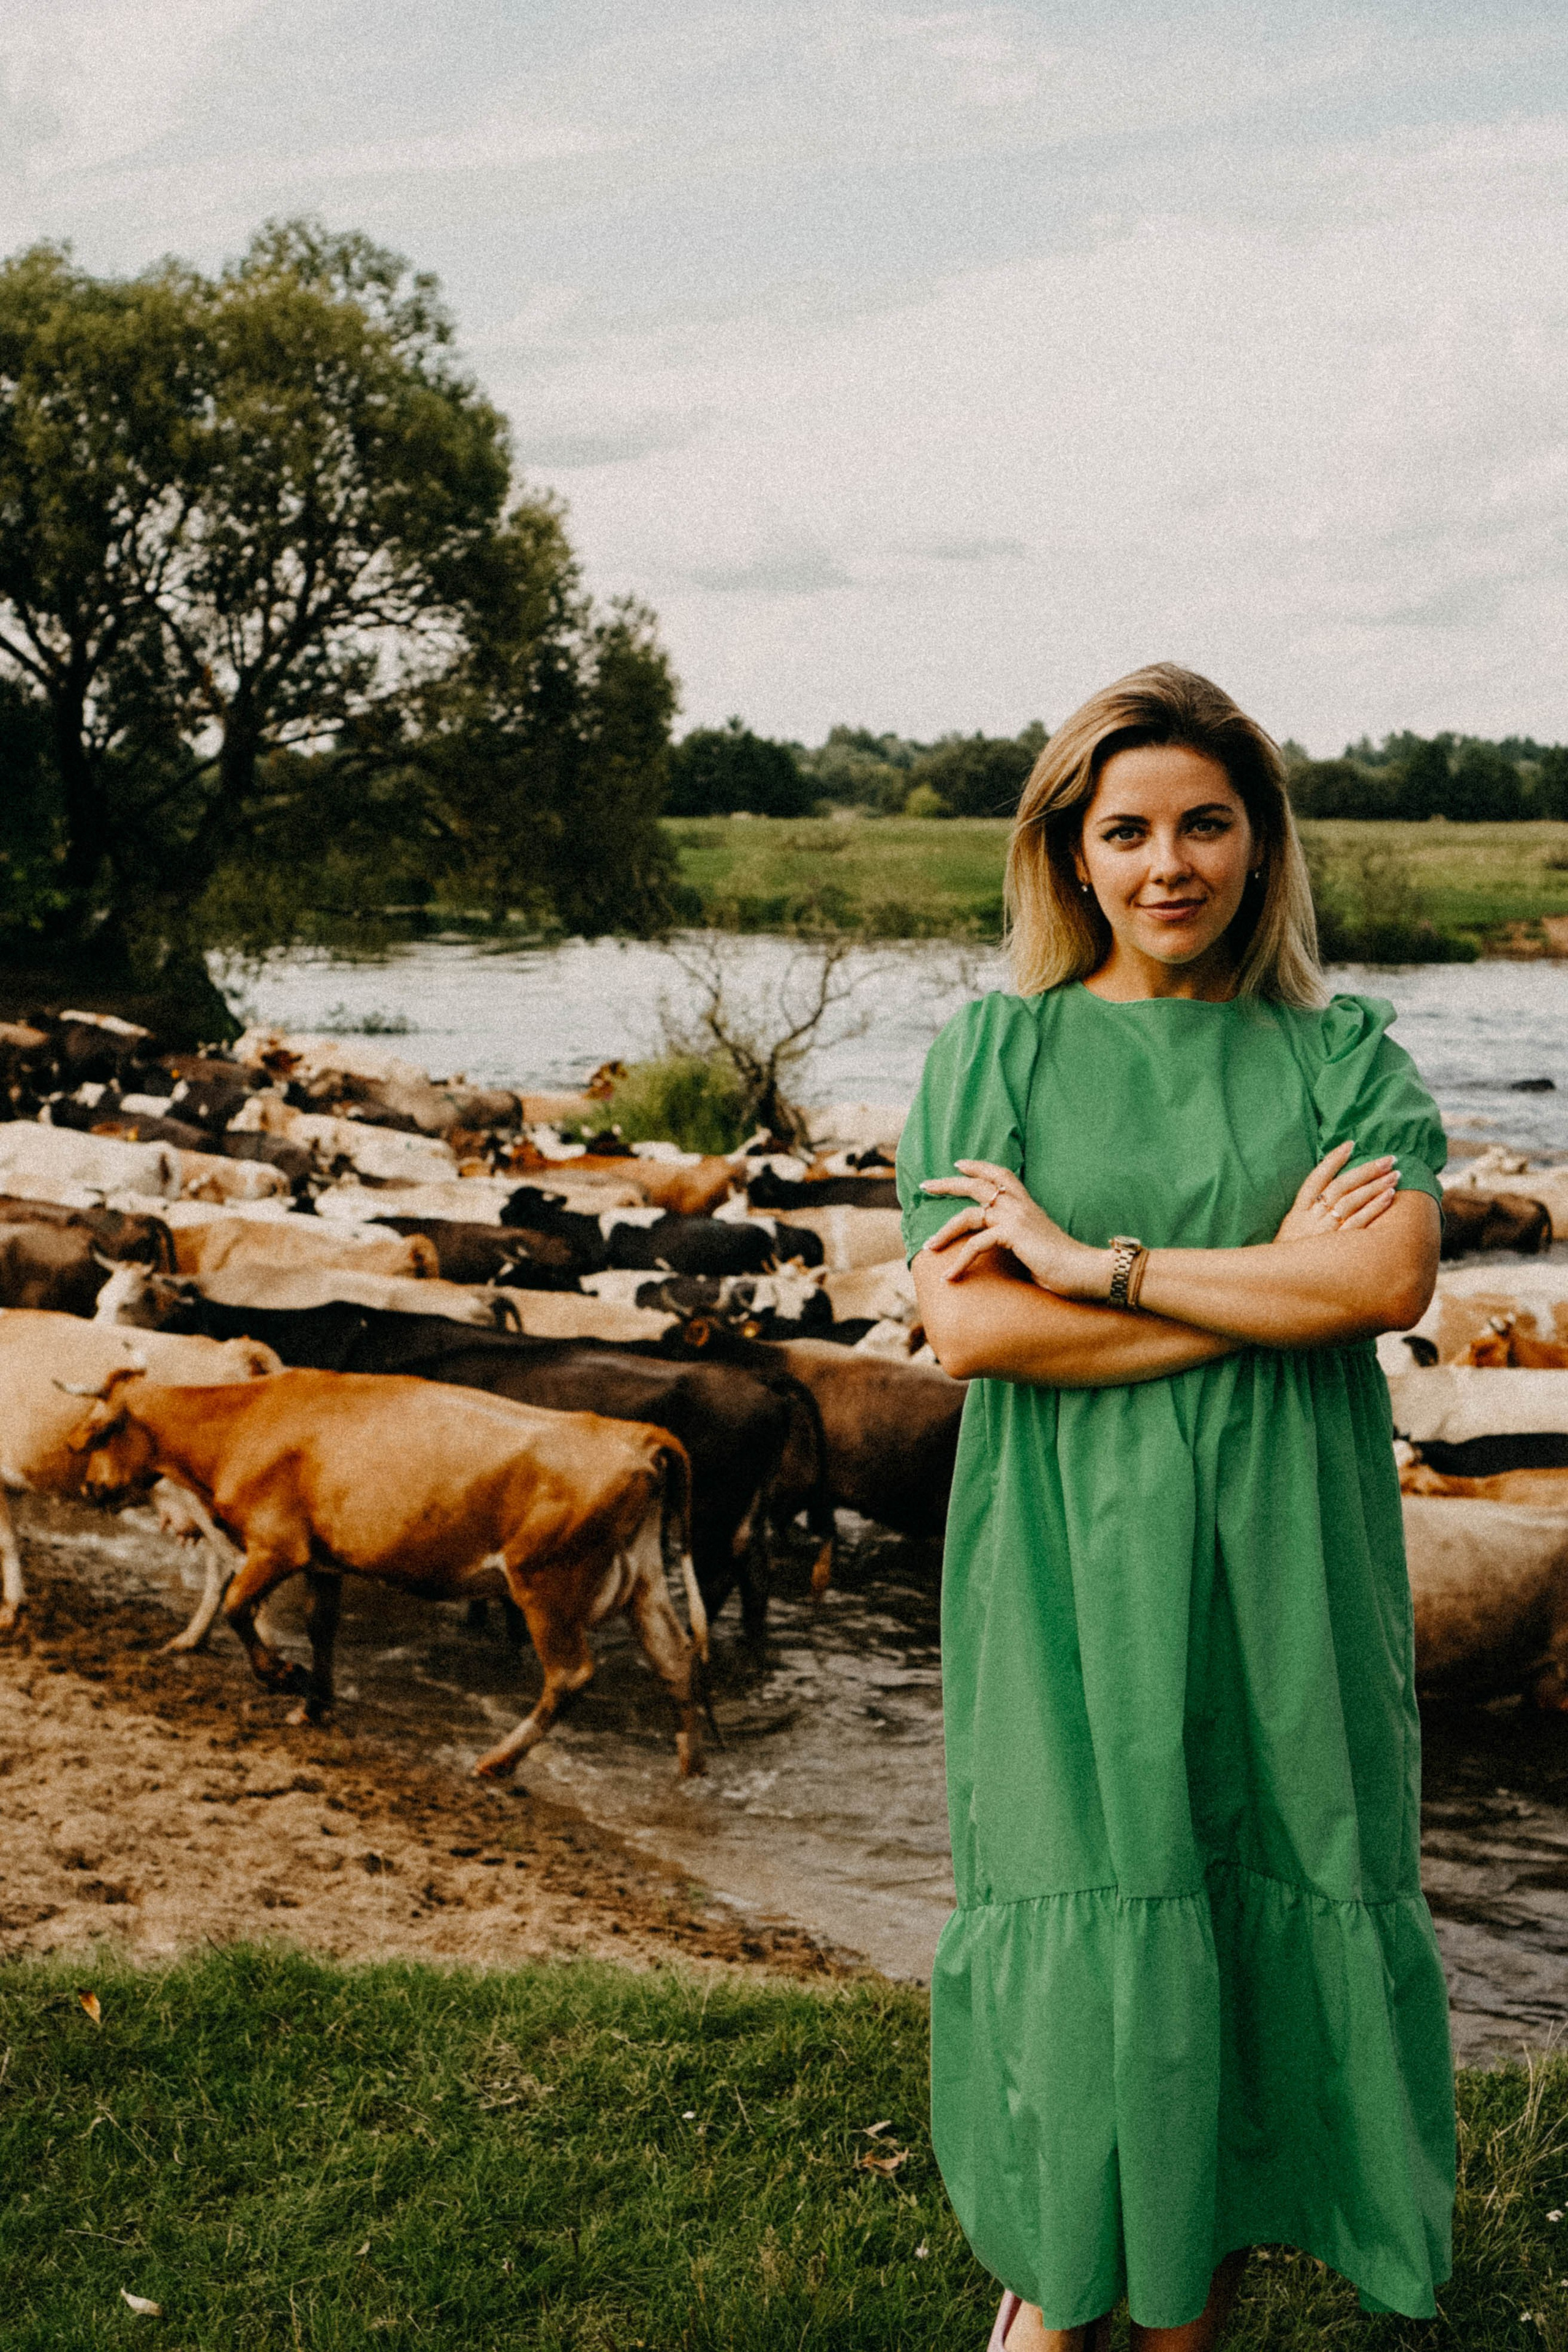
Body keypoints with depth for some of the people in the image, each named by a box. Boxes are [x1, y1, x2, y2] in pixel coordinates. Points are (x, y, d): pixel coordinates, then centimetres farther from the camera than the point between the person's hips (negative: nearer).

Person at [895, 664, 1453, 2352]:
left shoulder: (1344, 1060, 7)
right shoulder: (994, 1055, 3)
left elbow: (1393, 1281, -11)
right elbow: (964, 1325, -9)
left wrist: (1099, 1263, -14)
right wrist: (1271, 1286, -10)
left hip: (1283, 1573, 2)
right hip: (1069, 1570, -1)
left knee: (1262, 1921, 5)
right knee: (1082, 1930, 0)